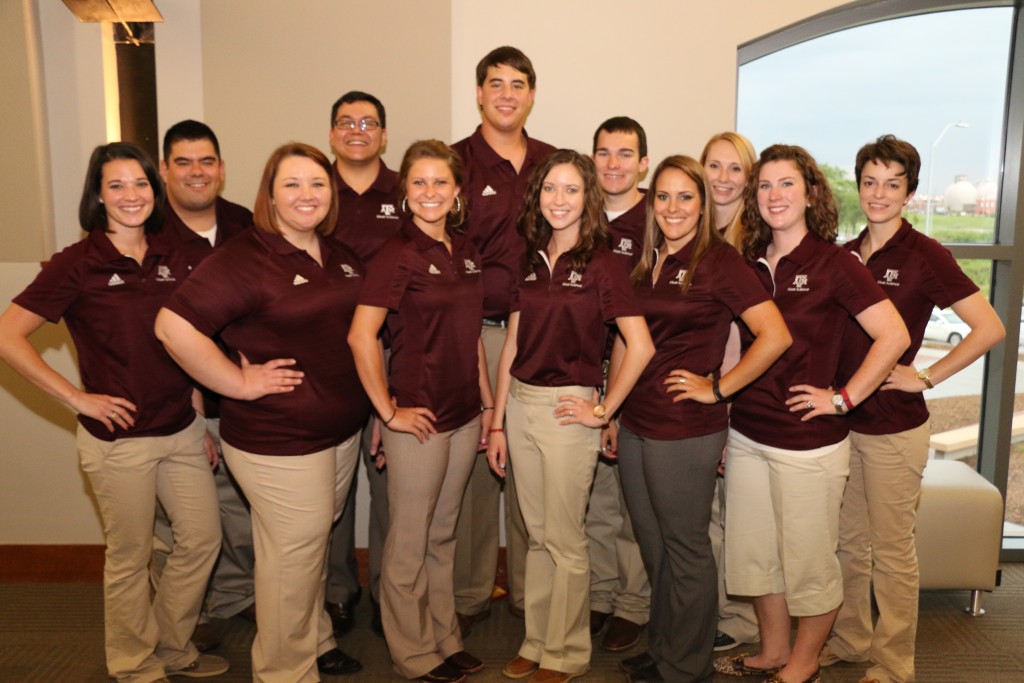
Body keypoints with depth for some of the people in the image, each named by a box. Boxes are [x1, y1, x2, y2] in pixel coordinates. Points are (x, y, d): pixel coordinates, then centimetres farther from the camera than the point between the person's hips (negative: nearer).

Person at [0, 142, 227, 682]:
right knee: (130, 557, 9)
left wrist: (200, 417, 10)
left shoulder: (171, 258, 5)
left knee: (203, 539, 12)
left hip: (181, 430, 5)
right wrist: (78, 398, -14)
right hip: (118, 437, -5)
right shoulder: (77, 264, -10)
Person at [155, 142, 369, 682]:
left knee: (317, 542, 22)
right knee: (292, 556, 5)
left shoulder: (340, 257, 7)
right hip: (278, 440, -7)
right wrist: (241, 383, -20)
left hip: (342, 430, 7)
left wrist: (375, 407, 10)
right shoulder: (243, 259, -16)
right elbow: (174, 327, -24)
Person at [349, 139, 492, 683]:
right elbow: (361, 336, -19)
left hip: (464, 415, 7)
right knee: (410, 544, 10)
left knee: (443, 537, 20)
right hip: (418, 419, -6)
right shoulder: (397, 254, -12)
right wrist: (388, 412, -16)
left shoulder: (465, 251, 8)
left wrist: (488, 403, 12)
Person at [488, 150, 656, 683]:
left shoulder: (600, 264, -8)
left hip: (567, 409, -5)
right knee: (537, 535, 16)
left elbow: (640, 347, -14)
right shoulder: (532, 262, 9)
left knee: (564, 540, 6)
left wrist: (603, 411, -10)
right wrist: (498, 422, 8)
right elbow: (512, 344, 9)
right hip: (521, 405, 6)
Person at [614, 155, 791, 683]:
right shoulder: (645, 262, 11)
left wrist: (717, 389, -14)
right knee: (652, 544, 19)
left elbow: (775, 336, -19)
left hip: (686, 431, -7)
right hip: (635, 424, 7)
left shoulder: (719, 261, -10)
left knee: (685, 549, 8)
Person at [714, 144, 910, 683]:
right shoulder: (749, 264, 7)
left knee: (808, 559, 10)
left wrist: (843, 398, -15)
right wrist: (721, 422, 10)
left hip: (808, 442, -5)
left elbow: (894, 336, -14)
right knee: (754, 553, 15)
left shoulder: (833, 264, -9)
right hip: (747, 435, 6)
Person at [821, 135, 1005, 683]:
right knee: (849, 541, 18)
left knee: (891, 550, 7)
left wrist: (925, 378, -15)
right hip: (842, 419, 6)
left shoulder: (926, 256, -10)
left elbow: (990, 329, -13)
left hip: (894, 427, -6)